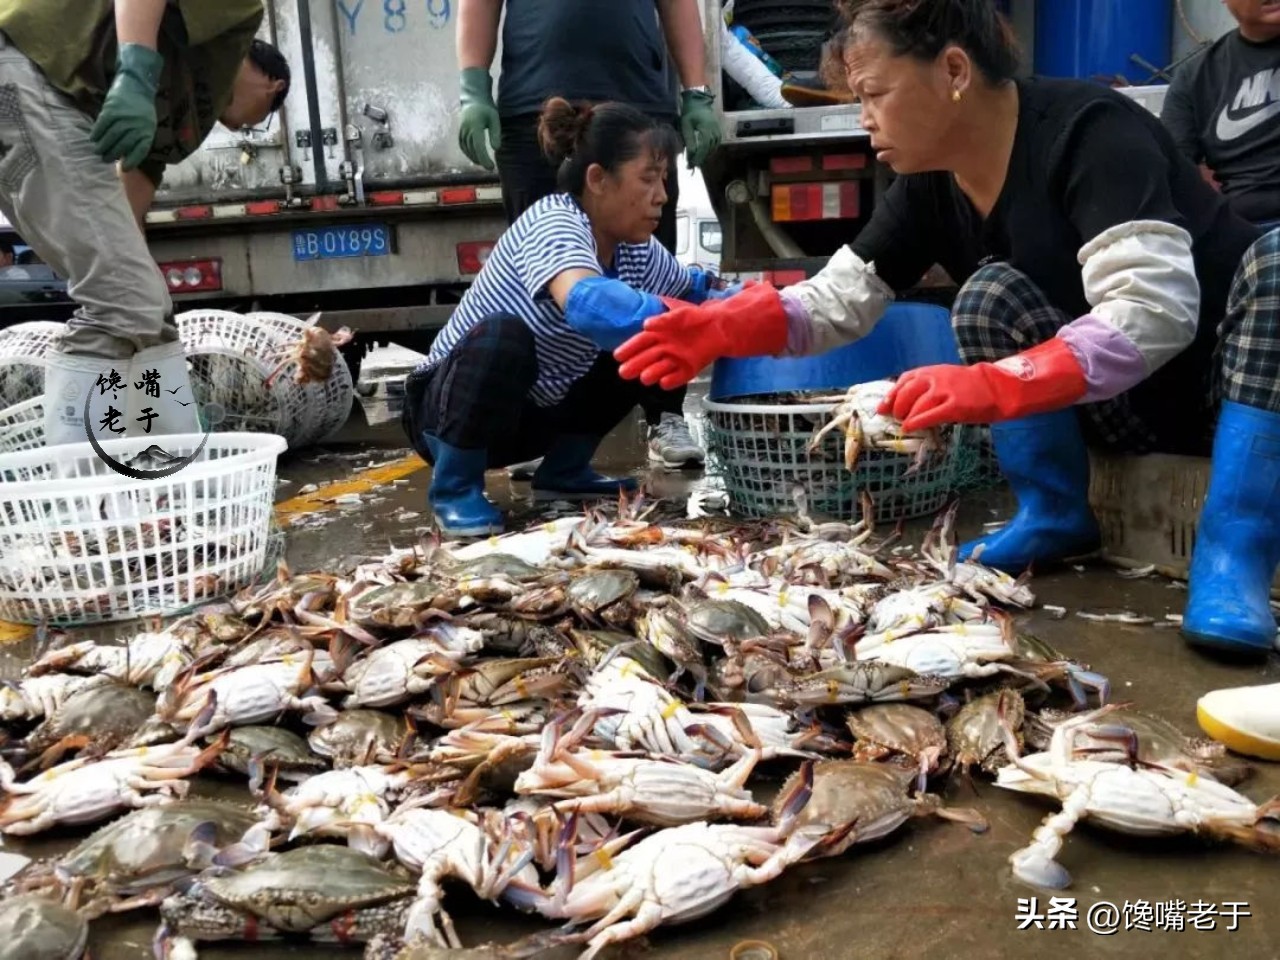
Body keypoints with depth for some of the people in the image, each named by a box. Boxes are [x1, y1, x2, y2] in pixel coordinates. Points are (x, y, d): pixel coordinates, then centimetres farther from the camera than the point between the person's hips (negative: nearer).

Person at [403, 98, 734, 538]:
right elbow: (586, 304, -47)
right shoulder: (554, 222, -27)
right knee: (504, 335, -37)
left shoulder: (636, 250, -4)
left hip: (530, 413, 8)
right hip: (448, 408, -7)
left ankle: (564, 471, 12)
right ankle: (455, 487, -14)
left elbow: (694, 292, 11)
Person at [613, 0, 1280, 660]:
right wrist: (724, 327, -21)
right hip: (1126, 406, 5)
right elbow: (839, 297, -4)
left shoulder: (1090, 130, -26)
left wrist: (995, 386, -47)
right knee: (990, 297, -18)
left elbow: (1155, 309, -36)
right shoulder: (930, 184, -4)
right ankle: (1054, 516, -11)